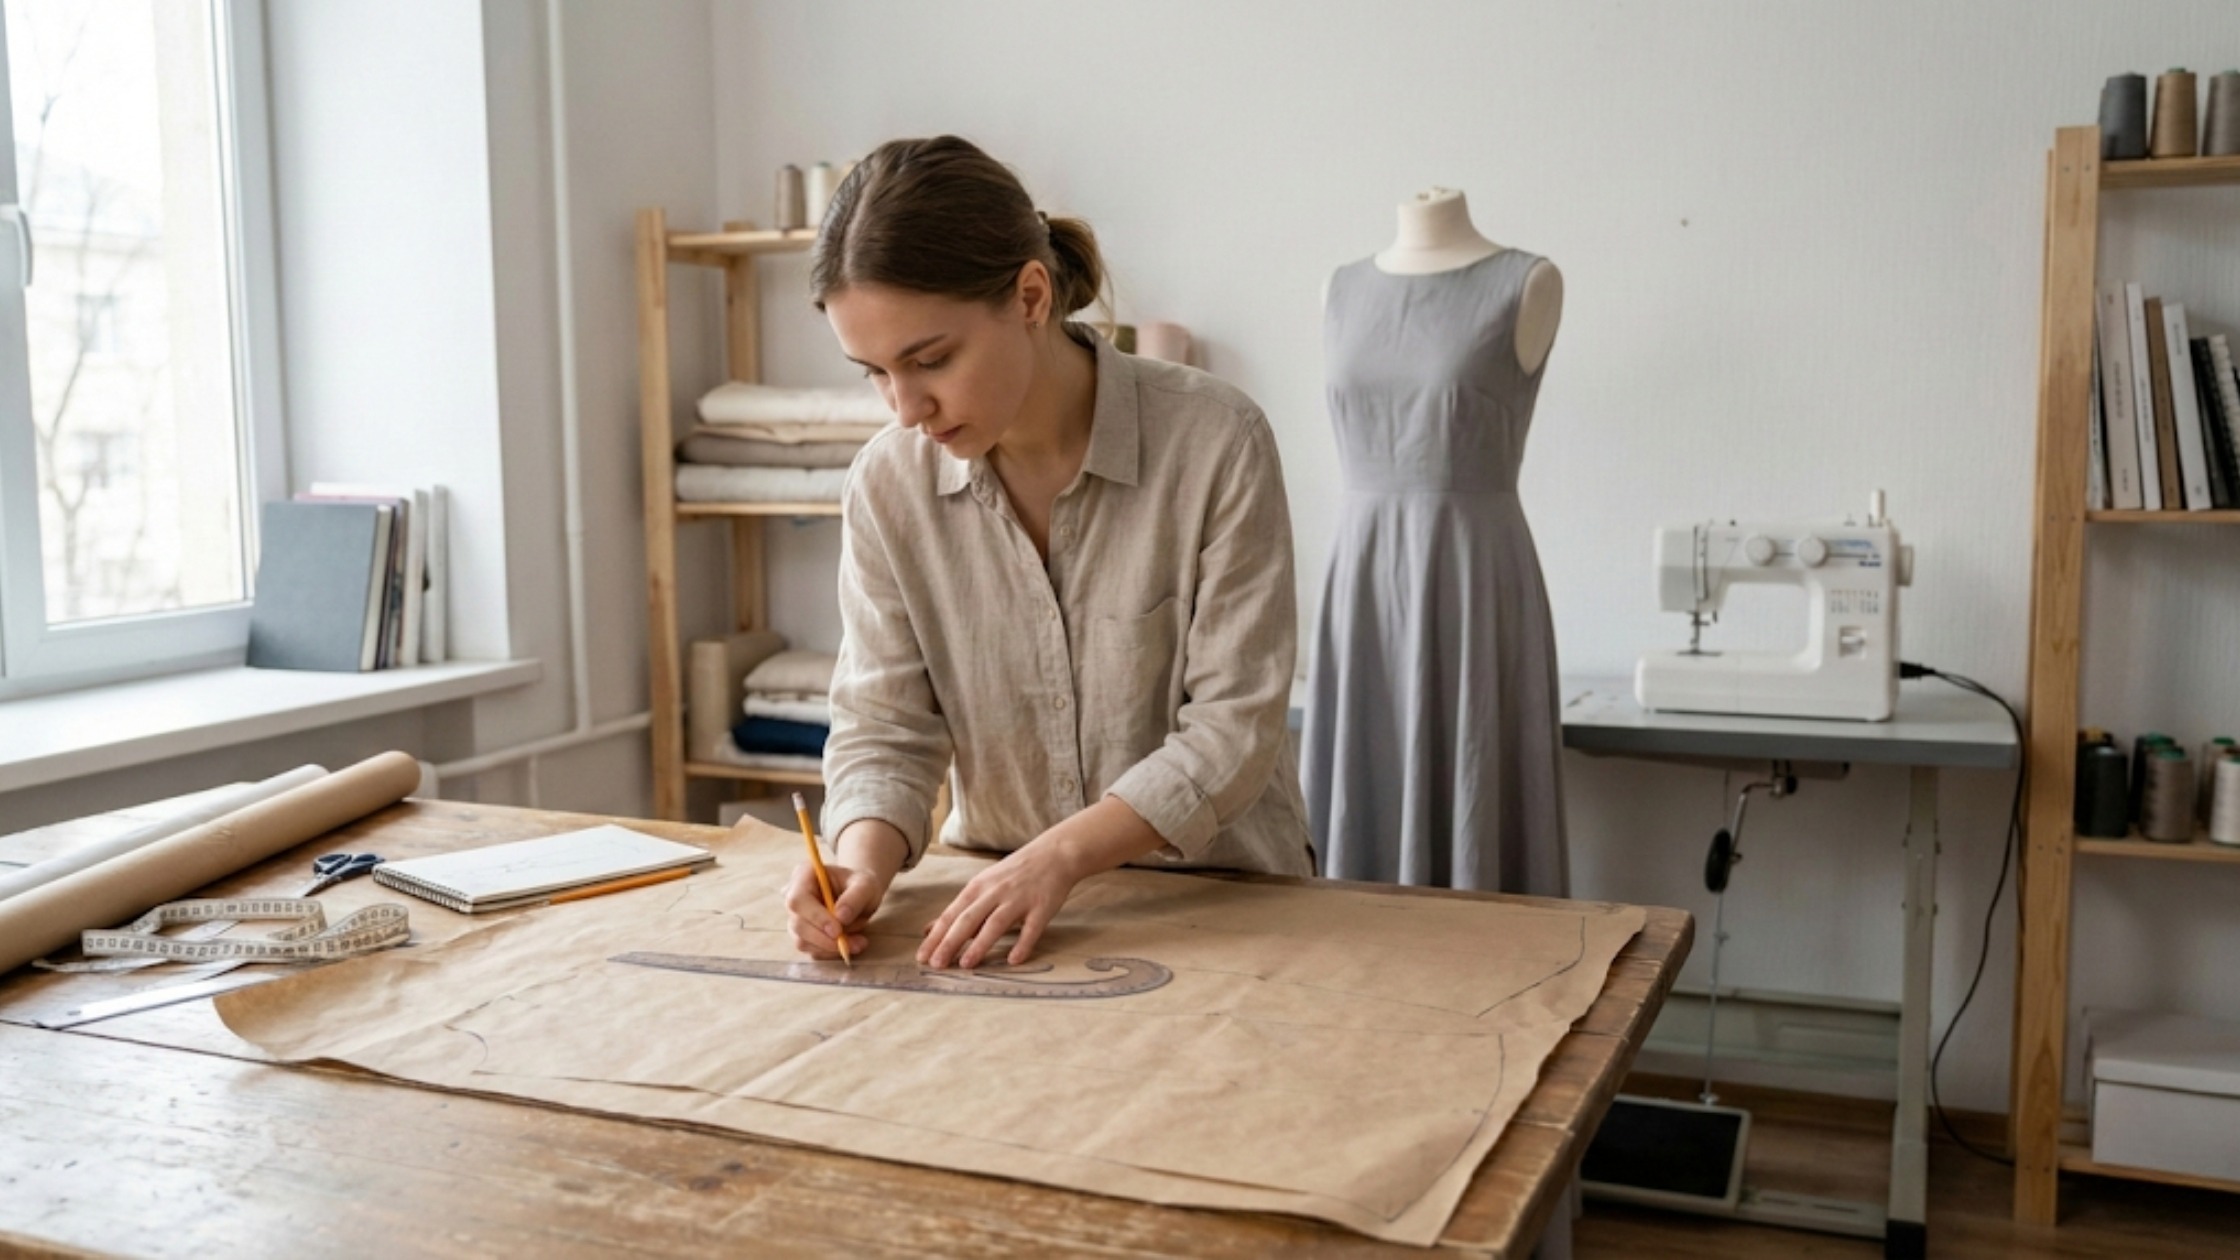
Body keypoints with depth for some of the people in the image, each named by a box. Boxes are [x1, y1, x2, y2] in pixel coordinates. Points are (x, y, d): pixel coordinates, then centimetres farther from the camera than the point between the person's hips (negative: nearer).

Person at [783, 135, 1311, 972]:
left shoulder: (1215, 442, -15)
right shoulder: (888, 485, -5)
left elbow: (1233, 728, -14)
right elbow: (883, 729, -1)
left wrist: (1060, 853, -25)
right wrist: (865, 858, -21)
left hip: (1219, 900, -2)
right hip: (996, 909, 3)